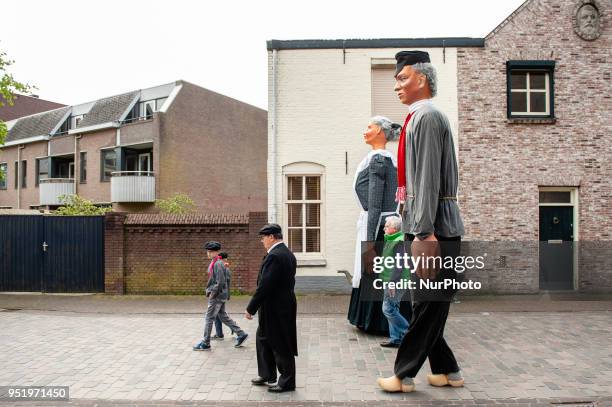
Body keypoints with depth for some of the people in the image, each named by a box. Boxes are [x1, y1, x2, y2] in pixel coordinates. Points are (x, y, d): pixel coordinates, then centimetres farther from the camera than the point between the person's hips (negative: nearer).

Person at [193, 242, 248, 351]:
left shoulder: (218, 264, -19)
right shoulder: (214, 262, 12)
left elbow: (220, 282, -23)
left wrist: (212, 293, -16)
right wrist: (209, 291, 15)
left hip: (217, 296, -10)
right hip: (220, 296, 10)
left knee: (209, 318, 0)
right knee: (223, 316, 15)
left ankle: (205, 343, 11)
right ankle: (241, 334, 20)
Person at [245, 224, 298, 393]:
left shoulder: (274, 256, -22)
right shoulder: (288, 253, 9)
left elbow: (264, 286, -24)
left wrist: (251, 308, -16)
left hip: (275, 309, -10)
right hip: (284, 305, 10)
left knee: (281, 346, 4)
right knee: (263, 339, 21)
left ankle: (287, 382, 18)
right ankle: (266, 375, 33)